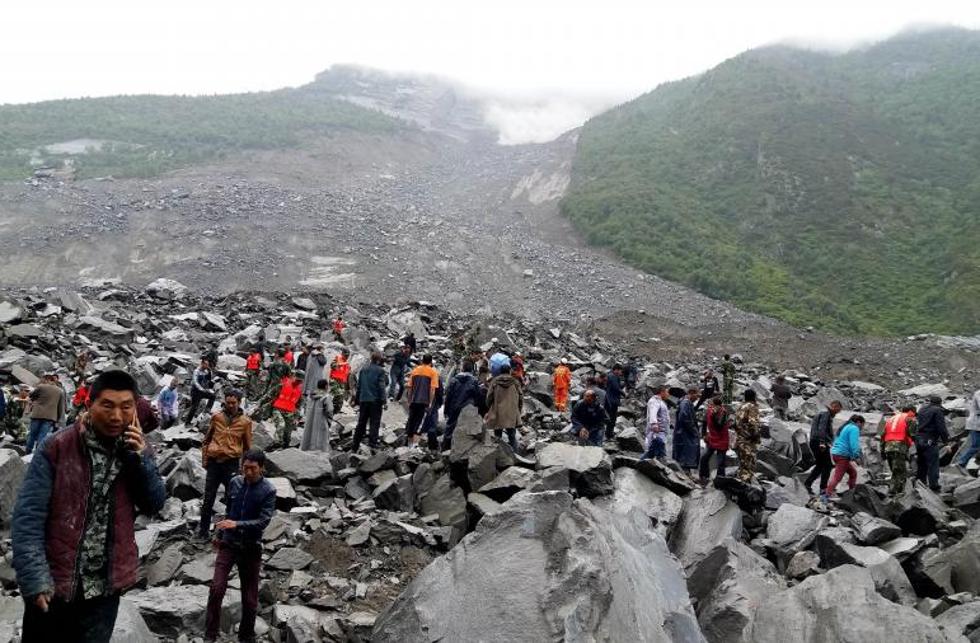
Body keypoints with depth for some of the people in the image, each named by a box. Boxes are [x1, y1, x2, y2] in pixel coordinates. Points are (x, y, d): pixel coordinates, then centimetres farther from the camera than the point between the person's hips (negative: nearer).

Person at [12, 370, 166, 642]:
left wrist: (140, 458, -15)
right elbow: (28, 516, -13)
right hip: (53, 584, -3)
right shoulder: (56, 448, -11)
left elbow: (154, 506, -1)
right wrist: (35, 579, -21)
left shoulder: (136, 448, 1)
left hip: (106, 586, 3)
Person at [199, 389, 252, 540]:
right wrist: (204, 458, 7)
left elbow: (247, 446, 7)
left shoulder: (245, 421, 0)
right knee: (208, 498, 7)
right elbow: (207, 439, 13)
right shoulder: (216, 417, 3)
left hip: (231, 463, -1)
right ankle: (203, 529, 19)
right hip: (214, 461, 1)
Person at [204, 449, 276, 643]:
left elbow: (263, 521, -19)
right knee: (216, 588, -9)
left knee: (249, 597, 6)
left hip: (251, 548, -2)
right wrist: (220, 535, 21)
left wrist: (237, 524, -30)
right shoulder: (235, 482, 0)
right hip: (228, 543, 2)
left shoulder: (268, 491, -12)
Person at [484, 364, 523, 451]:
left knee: (498, 436, 8)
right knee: (512, 436, 8)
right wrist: (518, 411, 16)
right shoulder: (515, 382, 1)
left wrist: (490, 410, 15)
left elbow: (489, 398, 0)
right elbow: (521, 398, 4)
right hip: (512, 416, 1)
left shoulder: (494, 382, -2)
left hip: (497, 416, -1)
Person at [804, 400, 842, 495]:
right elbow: (821, 428, -20)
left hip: (814, 442, 10)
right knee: (827, 465, -4)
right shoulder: (826, 413, -7)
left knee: (820, 465, 14)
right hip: (819, 443, -10)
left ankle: (807, 483, 8)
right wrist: (822, 442, -28)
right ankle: (823, 487, -3)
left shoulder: (822, 413, 24)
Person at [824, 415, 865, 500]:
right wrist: (856, 456, -19)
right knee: (837, 476, -14)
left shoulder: (846, 427, 24)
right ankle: (827, 495, -21)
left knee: (853, 472, 19)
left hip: (835, 452, 10)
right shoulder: (854, 429, -7)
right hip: (842, 455, -10)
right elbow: (854, 444, -19)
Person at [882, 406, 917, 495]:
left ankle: (895, 491, 15)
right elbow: (912, 434, -8)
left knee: (895, 472, 17)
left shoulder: (890, 419, 27)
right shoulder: (909, 419, 8)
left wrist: (882, 450, 22)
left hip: (888, 447, 7)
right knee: (901, 472, -7)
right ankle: (894, 492, -18)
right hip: (900, 447, -7)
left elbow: (883, 435, 22)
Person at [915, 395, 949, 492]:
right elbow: (941, 427, -13)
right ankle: (934, 485, -4)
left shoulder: (922, 410, 15)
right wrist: (945, 439, -2)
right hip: (930, 441, -7)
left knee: (921, 464, 16)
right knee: (933, 464, -3)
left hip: (918, 439, 7)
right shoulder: (937, 411, -8)